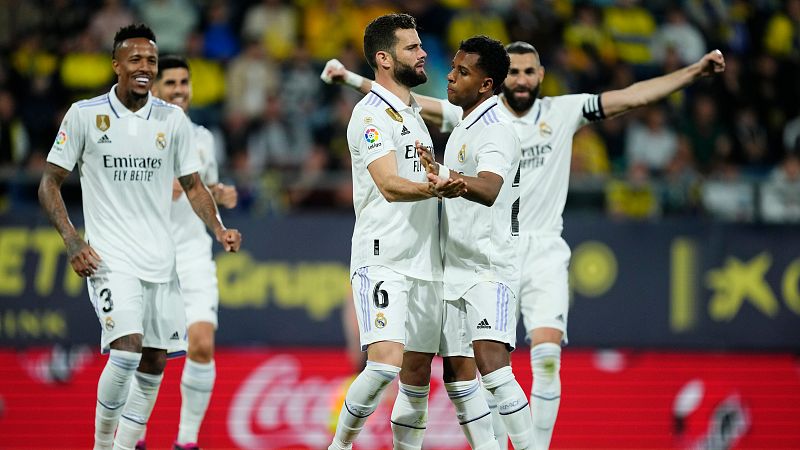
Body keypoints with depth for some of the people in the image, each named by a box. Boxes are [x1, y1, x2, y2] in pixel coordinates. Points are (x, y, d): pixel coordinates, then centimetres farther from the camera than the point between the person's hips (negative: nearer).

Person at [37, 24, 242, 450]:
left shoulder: (173, 119, 6)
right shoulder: (85, 115, -4)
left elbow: (193, 185, 14)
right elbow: (50, 183, 0)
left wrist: (219, 230, -4)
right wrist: (73, 242, -12)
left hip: (160, 260, 5)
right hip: (110, 257, -5)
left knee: (154, 362, 5)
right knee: (127, 348, -21)